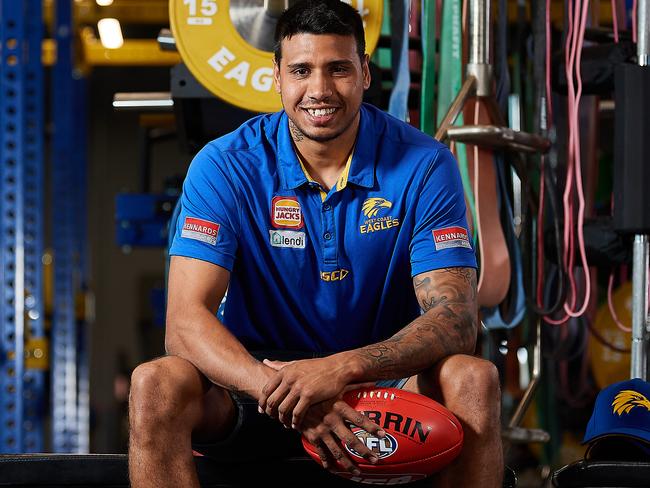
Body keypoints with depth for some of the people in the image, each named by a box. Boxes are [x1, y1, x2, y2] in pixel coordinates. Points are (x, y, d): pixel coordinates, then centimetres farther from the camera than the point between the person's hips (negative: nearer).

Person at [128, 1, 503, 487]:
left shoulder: (424, 165, -9)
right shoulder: (224, 167, -10)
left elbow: (456, 321, -17)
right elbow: (186, 319, -18)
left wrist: (342, 370, -37)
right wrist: (284, 395, -38)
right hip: (258, 370, 0)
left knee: (473, 380, -30)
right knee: (156, 385, -29)